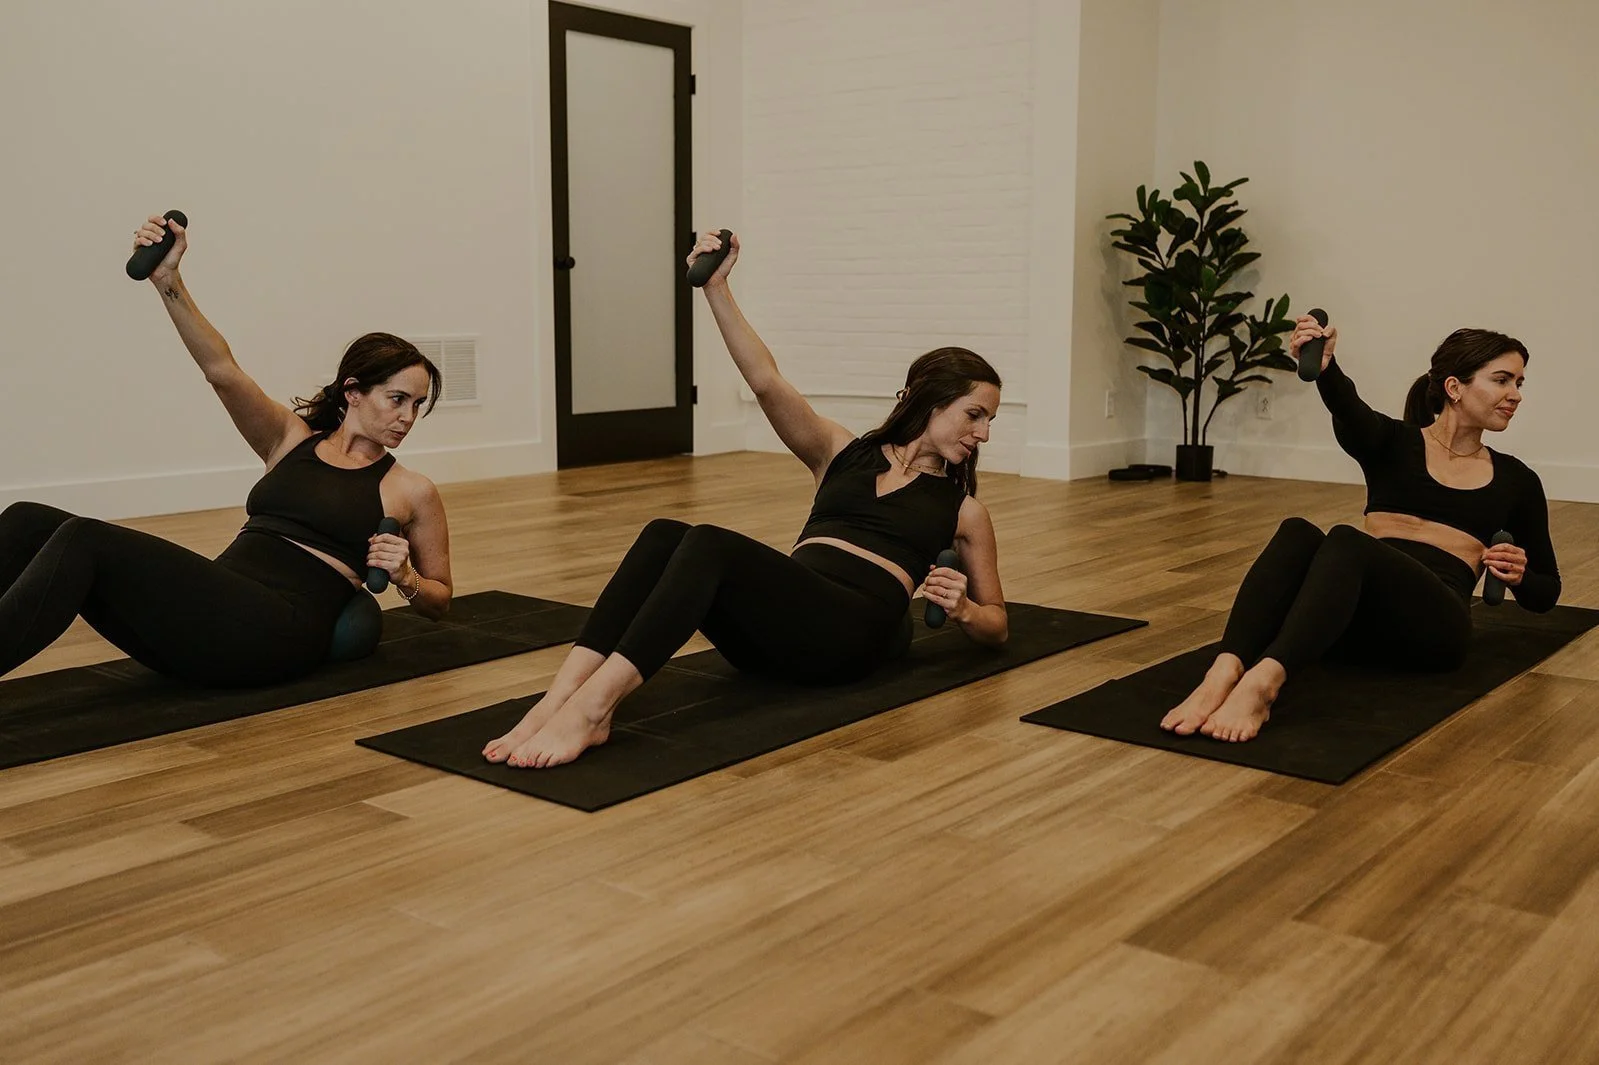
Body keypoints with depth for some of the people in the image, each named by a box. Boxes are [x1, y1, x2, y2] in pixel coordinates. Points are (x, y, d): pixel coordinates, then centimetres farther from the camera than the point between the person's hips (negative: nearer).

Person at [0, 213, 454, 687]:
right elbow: (222, 371, 2)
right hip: (216, 616, 5)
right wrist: (168, 279, -13)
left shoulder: (411, 492, 12)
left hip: (278, 634, -5)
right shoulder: (291, 438, 19)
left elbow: (438, 598, 20)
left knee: (86, 541, -27)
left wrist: (403, 577, -3)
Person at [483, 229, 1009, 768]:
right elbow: (767, 384, 7)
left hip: (850, 633, -3)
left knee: (711, 544, -32)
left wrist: (962, 608, 2)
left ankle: (591, 706, -46)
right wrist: (717, 288, -6)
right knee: (665, 536, -28)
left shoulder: (964, 510, 21)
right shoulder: (843, 452, 23)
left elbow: (995, 624, 26)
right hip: (778, 632, 3)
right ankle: (556, 702, -40)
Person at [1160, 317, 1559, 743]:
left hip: (1434, 624, -1)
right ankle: (1222, 676, -54)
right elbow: (1349, 412, -12)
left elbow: (1546, 592, 25)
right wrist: (1325, 367, -36)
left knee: (1346, 542, -35)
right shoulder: (1392, 442, 13)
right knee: (1298, 534, -34)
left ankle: (1261, 684, -59)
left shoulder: (1515, 480, 18)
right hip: (1363, 619, 1)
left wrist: (1517, 576, 0)